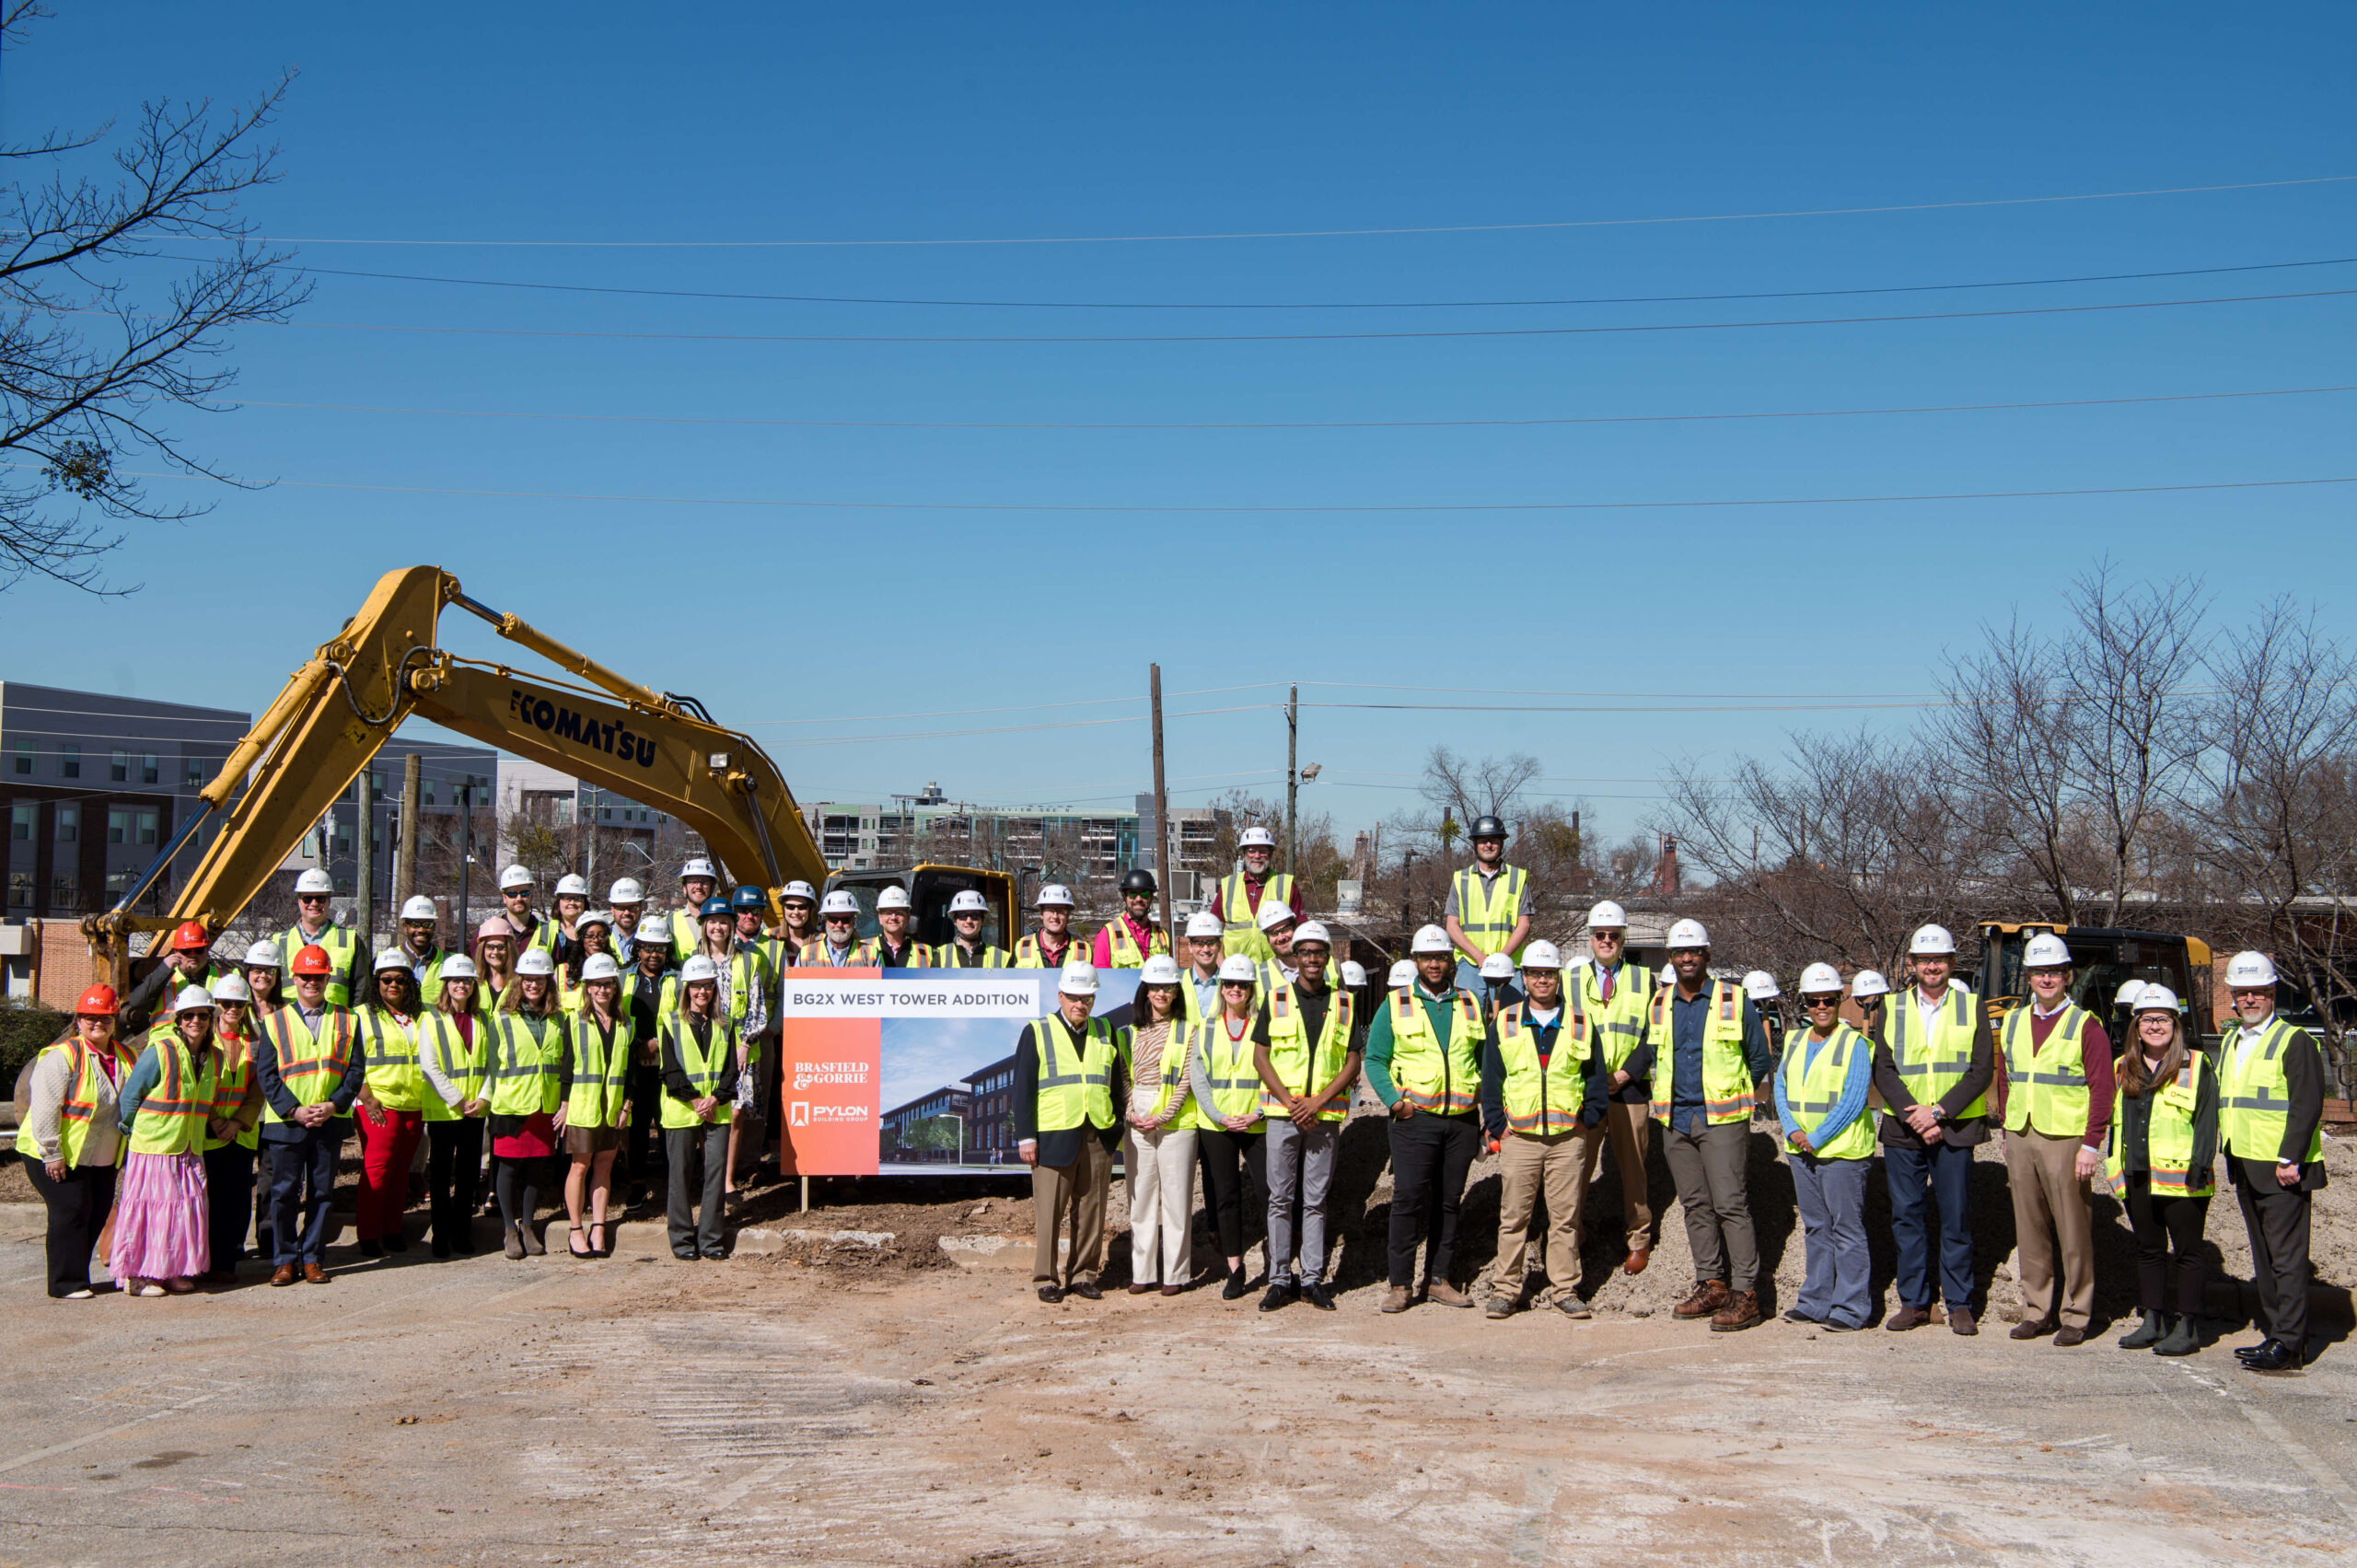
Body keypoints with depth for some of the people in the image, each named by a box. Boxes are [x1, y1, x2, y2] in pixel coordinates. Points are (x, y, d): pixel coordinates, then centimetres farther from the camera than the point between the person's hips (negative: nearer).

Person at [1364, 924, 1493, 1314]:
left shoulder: (1470, 1005, 12)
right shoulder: (1395, 1005, 5)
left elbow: (1486, 1059, 16)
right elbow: (1375, 1059, 4)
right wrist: (1393, 1100, -9)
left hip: (1463, 1119, 3)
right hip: (1416, 1119, -3)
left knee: (1449, 1201, 7)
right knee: (1409, 1198, -10)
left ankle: (1439, 1279, 15)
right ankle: (1401, 1284, -4)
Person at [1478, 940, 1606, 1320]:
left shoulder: (1581, 1024, 8)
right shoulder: (1504, 1023, 6)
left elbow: (1595, 1076, 11)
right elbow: (1490, 1079, 7)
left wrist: (1590, 1121, 2)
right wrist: (1496, 1126, 0)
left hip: (1568, 1137, 1)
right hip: (1519, 1136, 0)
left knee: (1565, 1217, 4)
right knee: (1513, 1218, 2)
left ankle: (1566, 1290, 12)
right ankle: (1506, 1289, 9)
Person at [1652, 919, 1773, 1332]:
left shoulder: (1735, 1002, -2)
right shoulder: (1659, 1005, 10)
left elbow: (1759, 1058, 6)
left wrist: (1731, 1095, 6)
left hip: (1721, 1117, -5)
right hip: (1675, 1120, 5)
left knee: (1730, 1203, -10)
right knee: (1695, 1205, 8)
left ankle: (1745, 1294, -9)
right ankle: (1711, 1285, 16)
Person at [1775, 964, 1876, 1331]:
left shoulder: (1854, 1044, -7)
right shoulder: (1794, 1043, 12)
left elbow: (1853, 1101, -13)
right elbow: (1781, 1089, 11)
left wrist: (1816, 1139, -14)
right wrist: (1793, 1132, -5)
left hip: (1842, 1152, -6)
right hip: (1801, 1151, 6)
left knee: (1846, 1230, -2)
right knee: (1816, 1229, 13)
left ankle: (1851, 1308, 3)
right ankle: (1816, 1302, 20)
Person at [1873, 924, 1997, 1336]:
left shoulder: (1971, 1009, 5)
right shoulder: (1891, 1009, 8)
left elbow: (1982, 1070, -3)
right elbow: (1883, 1070, 1)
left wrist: (1938, 1112, -13)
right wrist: (1913, 1116, -12)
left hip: (1955, 1129, -1)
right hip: (1902, 1130, 1)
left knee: (1956, 1218, 1)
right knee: (1907, 1216, 4)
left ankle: (1960, 1305, 10)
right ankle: (1914, 1302, 13)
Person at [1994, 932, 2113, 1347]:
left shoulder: (2085, 1025, -3)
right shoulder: (2013, 1023, 14)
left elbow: (2102, 1089, -6)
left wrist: (2091, 1145, -12)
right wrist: (2008, 1133, 12)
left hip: (2065, 1140, -5)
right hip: (2021, 1140, 5)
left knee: (2074, 1233, -1)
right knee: (2030, 1231, 8)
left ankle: (2075, 1316, 7)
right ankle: (2037, 1311, 16)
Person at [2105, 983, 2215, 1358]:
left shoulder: (2197, 1066, -3)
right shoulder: (2124, 1067, 14)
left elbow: (2208, 1120, -7)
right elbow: (2115, 1119, 18)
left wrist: (2200, 1166, -14)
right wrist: (2114, 1166, 14)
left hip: (2180, 1178, -6)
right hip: (2137, 1178, 6)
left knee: (2187, 1252, 2)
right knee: (2148, 1250, 12)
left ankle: (2187, 1328, 7)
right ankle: (2153, 1321, 20)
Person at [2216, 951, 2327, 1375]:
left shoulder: (2294, 1041, -7)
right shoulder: (2229, 1043, 17)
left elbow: (2307, 1105, -14)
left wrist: (2288, 1160, -20)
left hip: (2282, 1170, -8)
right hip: (2244, 1168, 8)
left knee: (2287, 1257, -5)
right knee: (2263, 1258, 13)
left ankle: (2289, 1345, -3)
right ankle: (2277, 1334, 20)